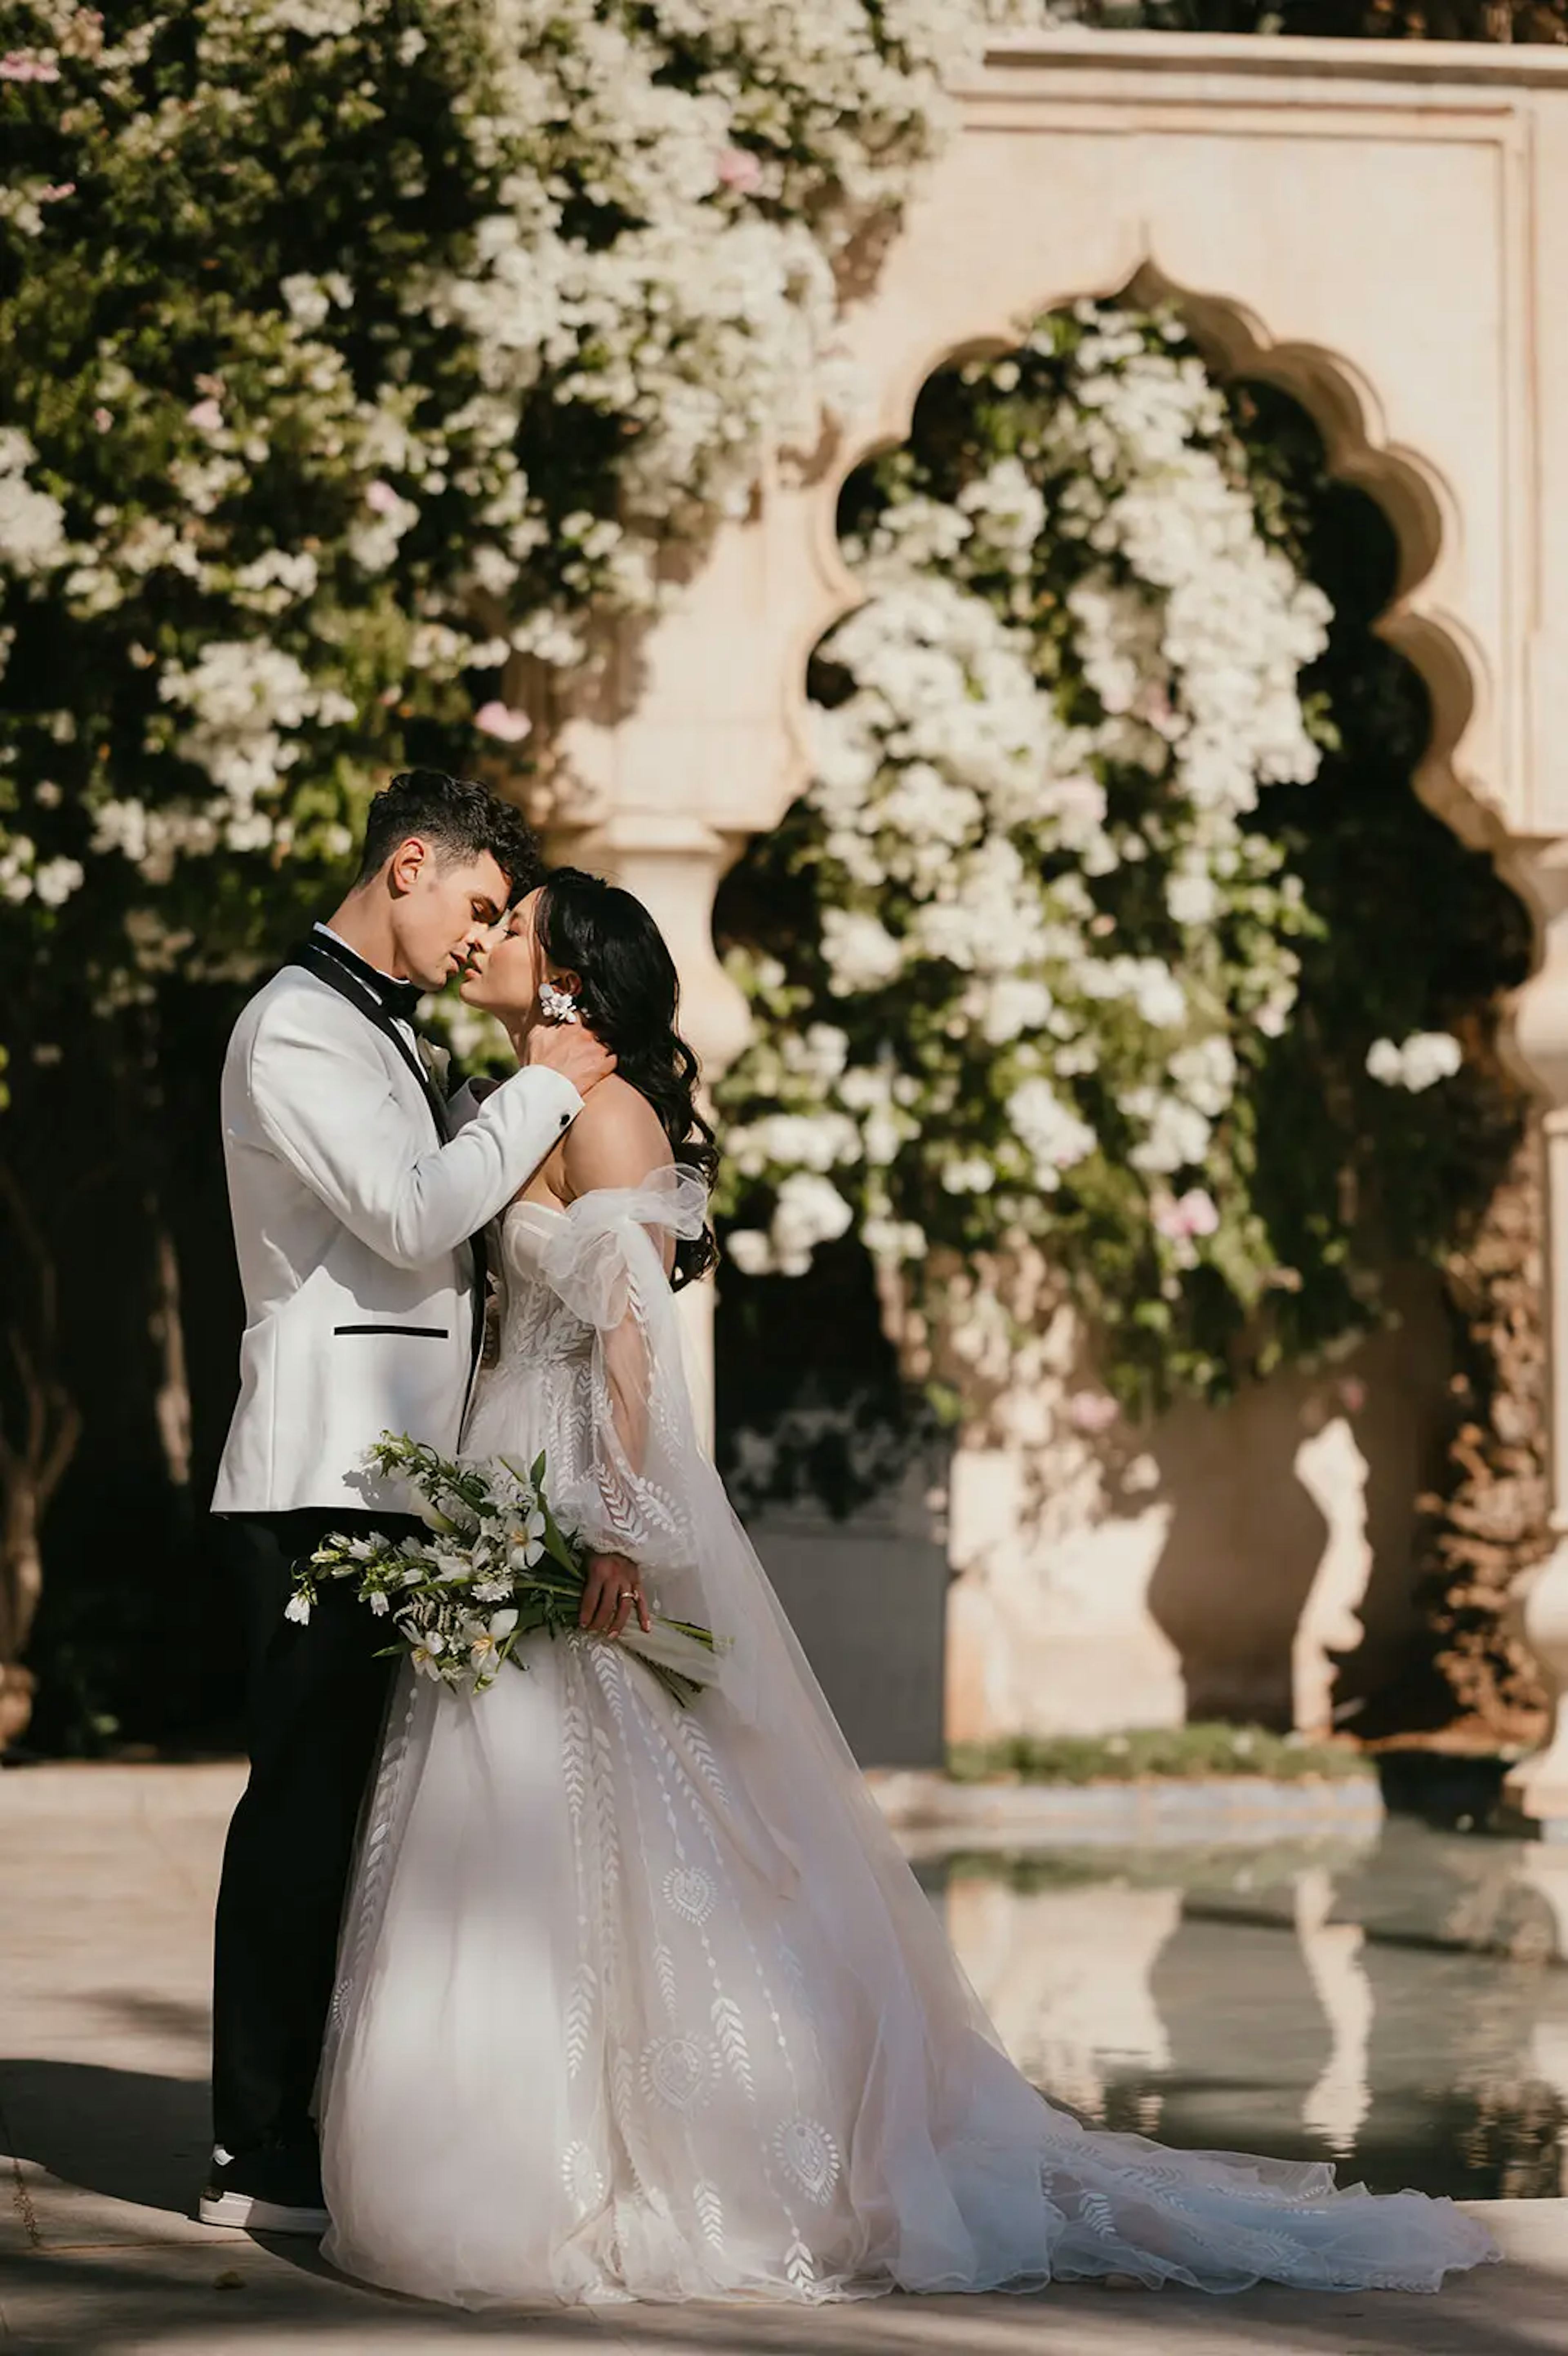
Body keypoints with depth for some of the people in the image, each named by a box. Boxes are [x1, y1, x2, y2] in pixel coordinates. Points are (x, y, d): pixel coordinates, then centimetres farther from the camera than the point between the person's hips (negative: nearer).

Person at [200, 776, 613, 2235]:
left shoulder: (382, 1026, 21)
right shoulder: (295, 1029, -9)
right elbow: (410, 1215, -19)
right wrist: (541, 1090, -9)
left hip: (390, 1476, 10)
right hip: (321, 1474, -10)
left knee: (335, 1799, 9)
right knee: (304, 1800, -8)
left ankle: (308, 2125, 13)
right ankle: (260, 2157, -5)